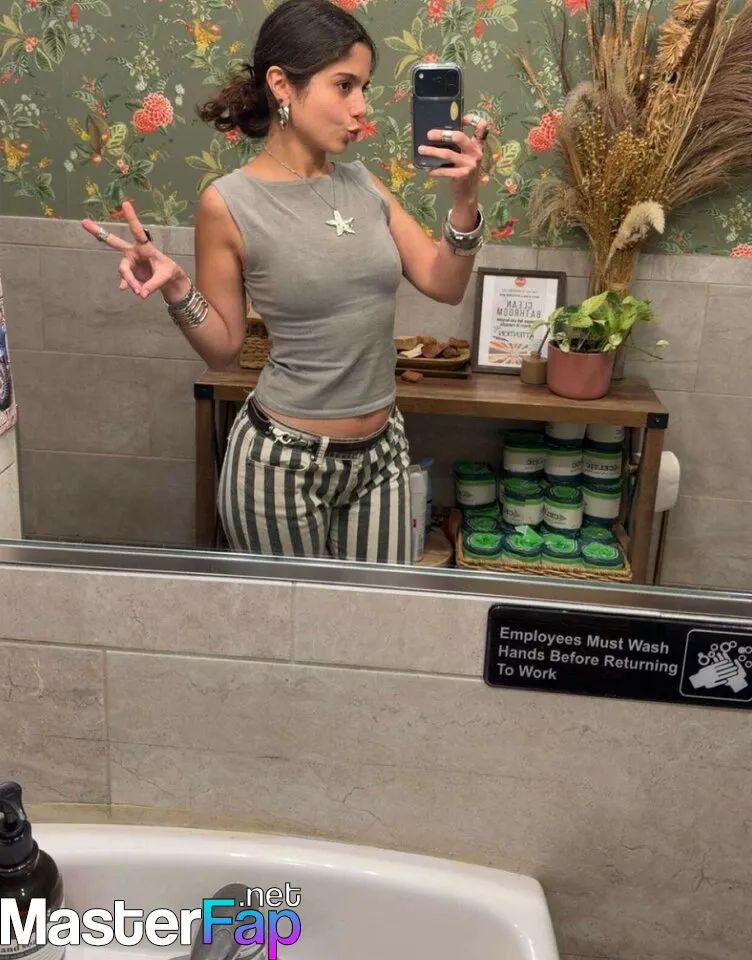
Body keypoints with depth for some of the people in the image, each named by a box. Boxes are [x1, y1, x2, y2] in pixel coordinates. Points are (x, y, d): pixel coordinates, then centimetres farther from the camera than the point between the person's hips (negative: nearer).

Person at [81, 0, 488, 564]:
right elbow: (223, 349, -5)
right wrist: (174, 286, -21)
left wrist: (465, 199, -11)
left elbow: (445, 286, 2)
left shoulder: (363, 185, 1)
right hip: (283, 459, -4)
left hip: (382, 450, 5)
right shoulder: (229, 203, -12)